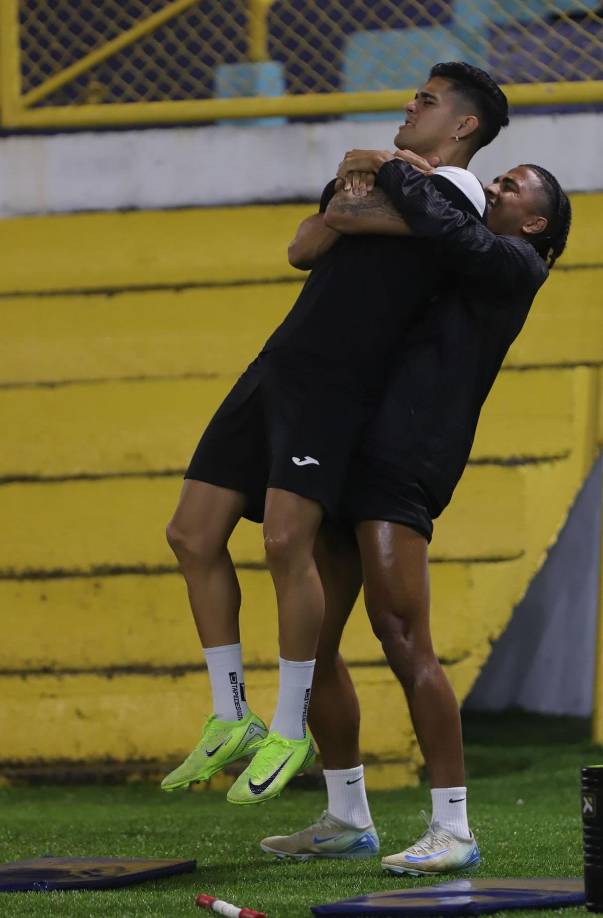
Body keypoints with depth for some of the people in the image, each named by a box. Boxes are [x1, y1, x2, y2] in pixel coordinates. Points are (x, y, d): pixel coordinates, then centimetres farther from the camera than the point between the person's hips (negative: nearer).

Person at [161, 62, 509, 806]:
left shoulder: (455, 189, -3)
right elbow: (309, 244, 14)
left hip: (333, 384, -9)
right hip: (278, 367, 9)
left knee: (286, 541, -20)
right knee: (192, 535, 3)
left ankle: (290, 731, -7)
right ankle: (230, 720, 10)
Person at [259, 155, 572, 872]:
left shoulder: (513, 264, 4)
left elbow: (441, 225, -16)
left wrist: (388, 169, -1)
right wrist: (352, 195, 11)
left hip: (403, 465, -9)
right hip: (350, 450, 9)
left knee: (402, 638, -17)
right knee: (311, 639, 10)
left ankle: (452, 831, -15)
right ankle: (347, 820, 20)